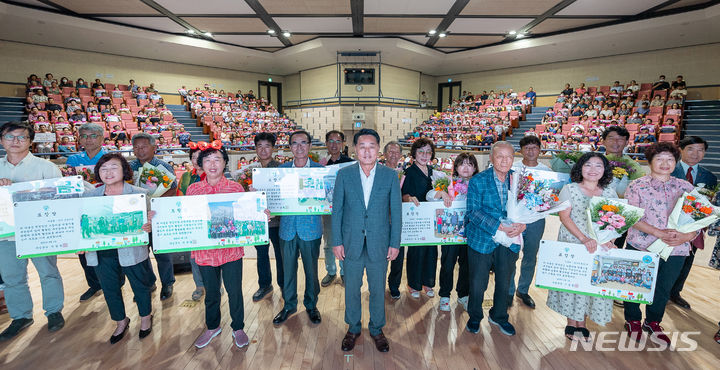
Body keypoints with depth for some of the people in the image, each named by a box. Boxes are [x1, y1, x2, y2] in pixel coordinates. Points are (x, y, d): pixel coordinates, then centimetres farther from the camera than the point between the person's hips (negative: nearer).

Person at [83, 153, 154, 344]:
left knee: (140, 285, 13)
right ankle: (121, 321, 42)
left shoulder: (139, 194, -7)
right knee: (109, 289, 18)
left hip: (132, 251, -3)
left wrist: (148, 226, -31)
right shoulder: (89, 196, 4)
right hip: (102, 253, 4)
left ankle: (146, 317, 38)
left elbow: (148, 220, -8)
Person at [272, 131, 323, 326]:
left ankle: (311, 305, 34)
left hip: (311, 227, -2)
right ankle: (289, 305, 36)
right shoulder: (281, 169, 5)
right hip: (288, 227, 2)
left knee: (311, 269, 11)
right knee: (288, 268, 14)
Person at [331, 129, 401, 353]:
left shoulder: (390, 176, -3)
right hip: (351, 243, 1)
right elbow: (336, 210, 0)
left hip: (379, 244, 0)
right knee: (351, 289, 15)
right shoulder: (344, 174, -2)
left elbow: (396, 212, 0)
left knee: (378, 290, 14)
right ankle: (353, 328, 39)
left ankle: (376, 330, 38)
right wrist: (336, 241, -3)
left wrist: (395, 243, -2)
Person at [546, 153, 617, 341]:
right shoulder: (570, 189, -4)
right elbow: (564, 217, -10)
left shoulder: (610, 193, 8)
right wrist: (584, 238, -20)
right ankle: (571, 322, 21)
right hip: (572, 243, -3)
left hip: (599, 246, 3)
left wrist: (610, 240, -11)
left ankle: (582, 321, 26)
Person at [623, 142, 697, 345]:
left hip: (676, 250, 4)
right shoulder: (637, 186, -4)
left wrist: (687, 236, -12)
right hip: (641, 246, -3)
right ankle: (633, 321, 30)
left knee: (664, 289, 15)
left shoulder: (685, 187, 8)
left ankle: (652, 322, 37)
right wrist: (659, 233, -21)